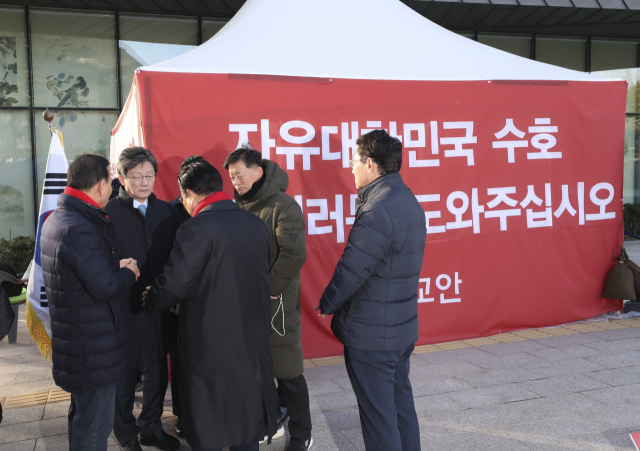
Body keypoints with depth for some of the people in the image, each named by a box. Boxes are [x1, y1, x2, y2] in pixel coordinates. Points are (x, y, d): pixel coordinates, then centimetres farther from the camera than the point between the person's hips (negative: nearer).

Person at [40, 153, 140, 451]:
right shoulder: (80, 228, -26)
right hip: (94, 347, -11)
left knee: (83, 415, 27)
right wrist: (129, 273, -7)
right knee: (94, 427, 3)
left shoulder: (56, 219, 8)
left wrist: (116, 266, 4)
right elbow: (105, 286, -26)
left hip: (74, 336, 11)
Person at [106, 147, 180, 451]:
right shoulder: (108, 212, -10)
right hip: (126, 309, -4)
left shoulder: (165, 211, 5)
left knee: (158, 371, 16)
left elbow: (173, 258, 7)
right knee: (125, 375, 11)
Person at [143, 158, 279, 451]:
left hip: (210, 345, -6)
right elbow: (258, 279, 9)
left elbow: (173, 284, -17)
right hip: (252, 341, 6)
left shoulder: (197, 229, -17)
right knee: (247, 417, 19)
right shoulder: (256, 225, 3)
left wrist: (149, 302, 5)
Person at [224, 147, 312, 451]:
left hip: (276, 303, -6)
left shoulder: (283, 206, -12)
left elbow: (294, 254, -18)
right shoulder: (240, 206, 7)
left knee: (287, 372, 2)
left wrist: (267, 289, -16)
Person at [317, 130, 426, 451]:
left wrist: (327, 304, -4)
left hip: (371, 332, -9)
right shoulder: (408, 201, 8)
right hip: (403, 325, 10)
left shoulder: (379, 210, -23)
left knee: (377, 410, 3)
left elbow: (353, 268, -20)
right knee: (399, 397, 21)